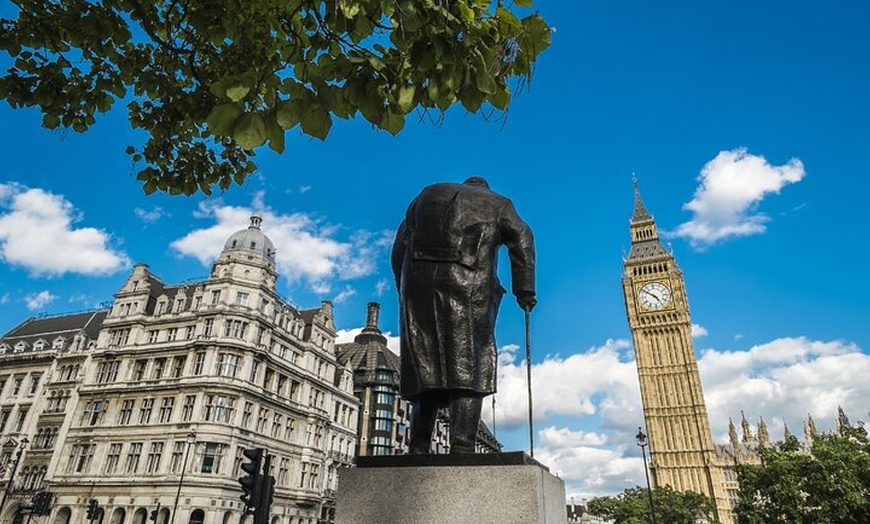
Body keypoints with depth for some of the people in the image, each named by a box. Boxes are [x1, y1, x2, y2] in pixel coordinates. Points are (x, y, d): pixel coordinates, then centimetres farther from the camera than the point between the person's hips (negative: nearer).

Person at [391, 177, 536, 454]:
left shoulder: (429, 194, 28)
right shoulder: (498, 204, 21)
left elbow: (400, 245, 19)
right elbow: (522, 241, 3)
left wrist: (405, 290, 19)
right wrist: (524, 291, 0)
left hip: (419, 288, 3)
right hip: (468, 289, -3)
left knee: (426, 368, 7)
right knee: (468, 369, -4)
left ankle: (418, 449, 5)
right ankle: (461, 447, -13)